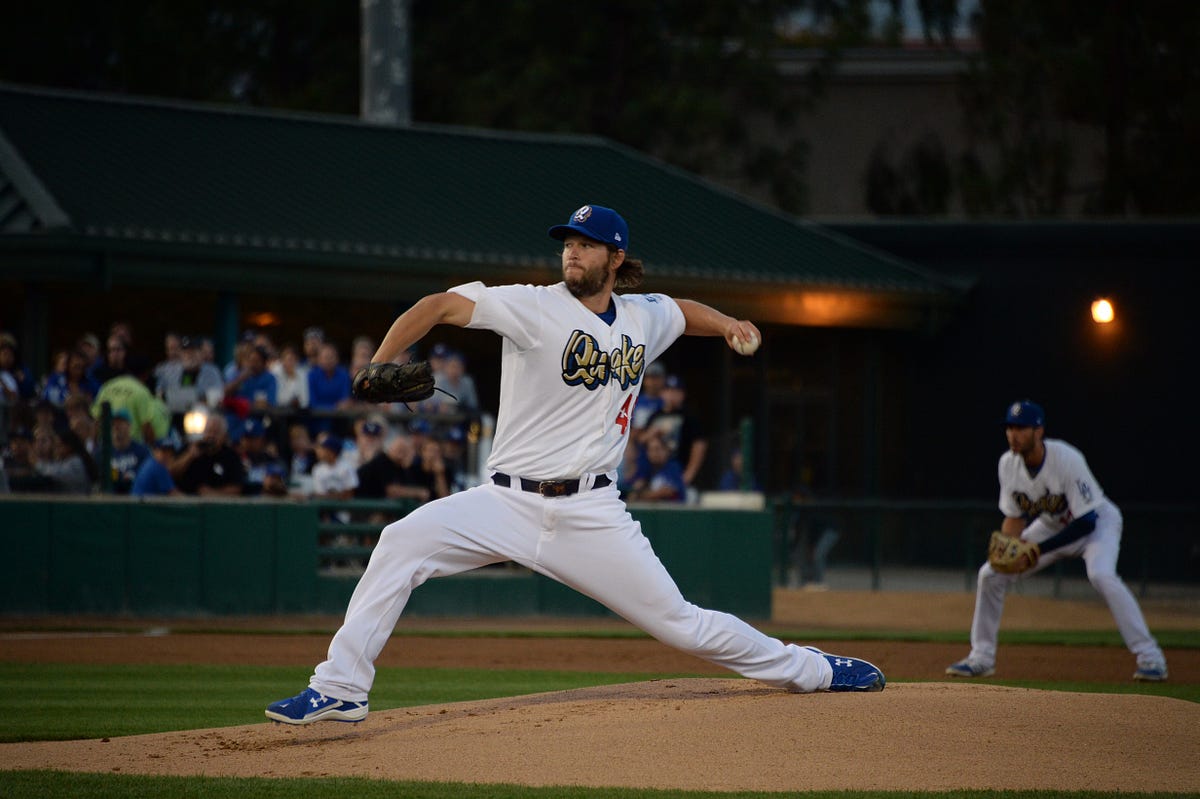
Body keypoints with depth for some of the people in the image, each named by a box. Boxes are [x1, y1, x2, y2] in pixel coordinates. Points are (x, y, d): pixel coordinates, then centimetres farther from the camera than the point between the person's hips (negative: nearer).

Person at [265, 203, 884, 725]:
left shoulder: (643, 319, 9)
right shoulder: (536, 308, -6)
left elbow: (682, 312, 33)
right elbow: (442, 305, -16)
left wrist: (726, 324, 13)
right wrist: (379, 365, -30)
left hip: (591, 512, 2)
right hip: (510, 503, -2)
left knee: (677, 623, 0)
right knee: (402, 543, -22)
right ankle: (340, 690, -18)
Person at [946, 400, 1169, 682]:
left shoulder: (1067, 460, -33)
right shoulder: (1008, 464, -14)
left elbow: (1086, 522, -31)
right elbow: (1015, 516, -1)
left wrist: (1039, 550, -34)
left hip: (1098, 522, -7)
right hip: (1051, 526, 7)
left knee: (1101, 574, -34)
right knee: (990, 574, 0)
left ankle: (1149, 657, -29)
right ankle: (981, 658, 13)